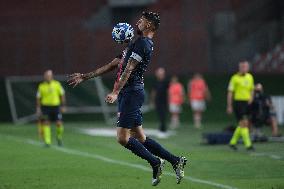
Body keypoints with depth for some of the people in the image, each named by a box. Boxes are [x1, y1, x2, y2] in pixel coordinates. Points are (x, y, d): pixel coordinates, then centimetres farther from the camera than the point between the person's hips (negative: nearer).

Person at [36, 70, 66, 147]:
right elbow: (38, 98, 7)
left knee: (59, 123, -6)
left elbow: (62, 95, 7)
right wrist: (38, 108, 1)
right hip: (46, 106, 0)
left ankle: (59, 137, 21)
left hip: (56, 106, 0)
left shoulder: (57, 84, 1)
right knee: (46, 124, -6)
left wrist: (63, 106, 4)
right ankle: (47, 142, 0)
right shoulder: (41, 86, 1)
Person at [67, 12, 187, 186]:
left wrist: (115, 92, -27)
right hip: (130, 93, 10)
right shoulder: (137, 43, 23)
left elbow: (128, 69, -19)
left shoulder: (142, 43, -9)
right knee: (140, 138, 8)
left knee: (123, 138, -11)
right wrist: (85, 77, 24)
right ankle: (175, 161, 9)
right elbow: (113, 65, 25)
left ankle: (156, 163, -4)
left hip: (131, 92, -10)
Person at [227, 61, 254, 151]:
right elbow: (230, 92, -6)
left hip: (247, 103, 7)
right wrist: (229, 106, -9)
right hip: (238, 102, -7)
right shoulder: (235, 78, -8)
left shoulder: (250, 77, 10)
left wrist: (251, 99, 6)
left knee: (242, 125, 11)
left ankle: (233, 142, 24)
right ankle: (248, 144, -10)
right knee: (244, 123, -11)